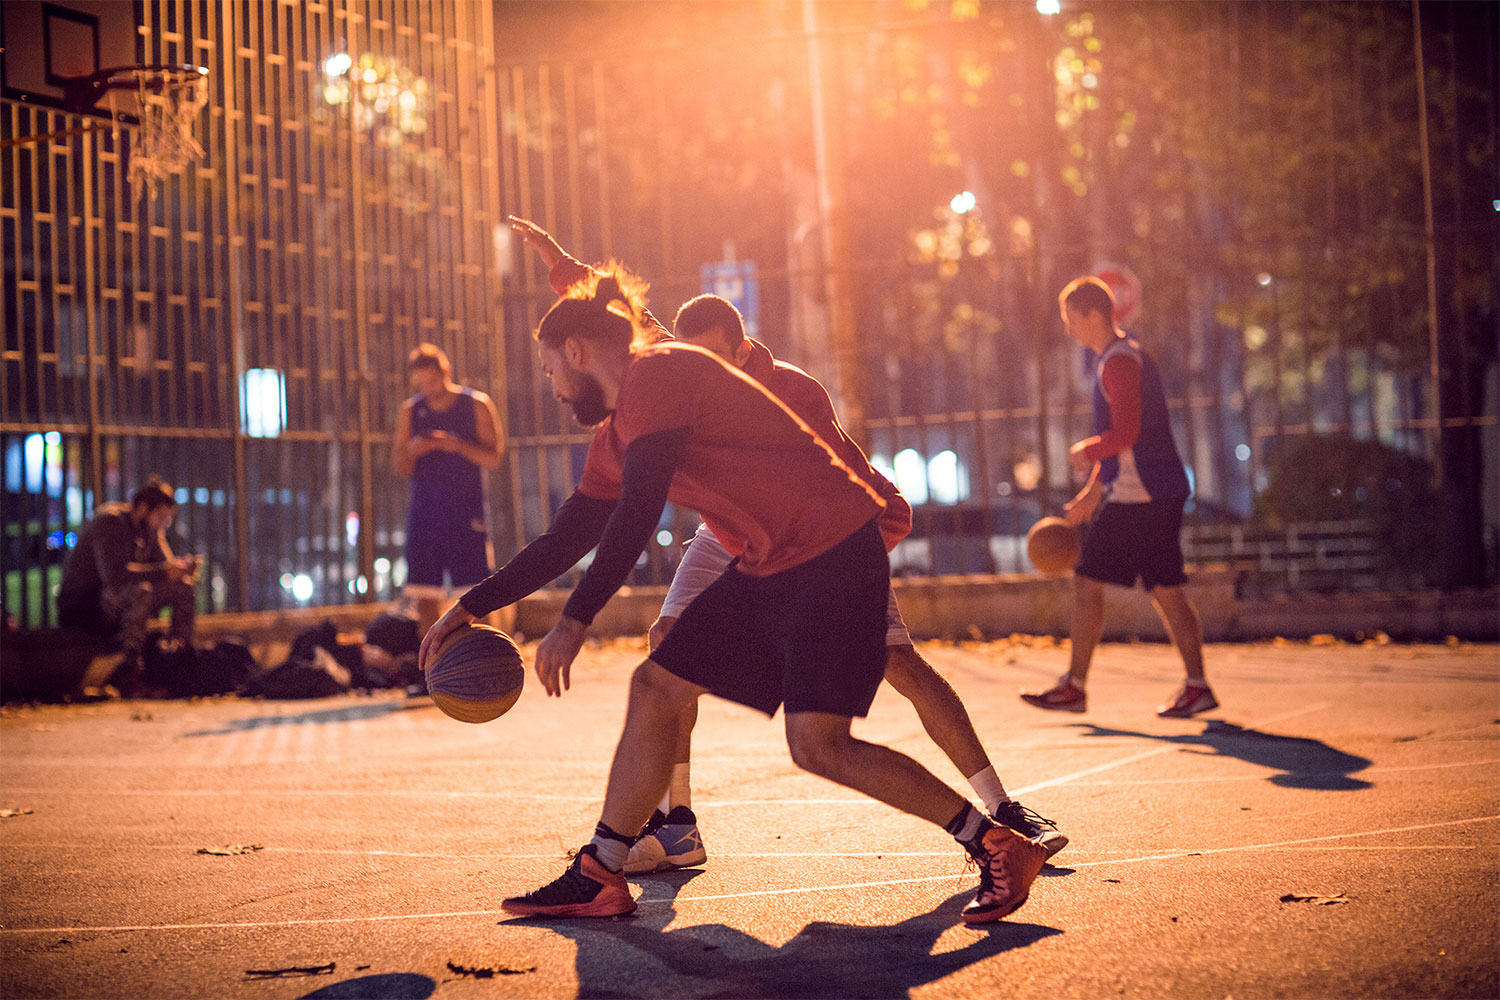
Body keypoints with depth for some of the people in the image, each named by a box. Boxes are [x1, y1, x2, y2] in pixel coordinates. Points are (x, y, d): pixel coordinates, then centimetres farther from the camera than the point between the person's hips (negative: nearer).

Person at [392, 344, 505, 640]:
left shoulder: (477, 405, 3)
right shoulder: (410, 410, 11)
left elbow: (494, 458, -3)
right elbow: (400, 467, 10)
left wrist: (460, 446, -19)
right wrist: (411, 451, -13)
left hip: (466, 512, -3)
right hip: (424, 512, 3)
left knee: (473, 594, -8)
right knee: (424, 595, -1)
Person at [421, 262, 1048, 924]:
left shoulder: (656, 374, -12)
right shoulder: (616, 433, 18)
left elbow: (637, 515, -21)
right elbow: (566, 539, 23)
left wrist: (574, 622, -23)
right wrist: (470, 608, 20)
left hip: (833, 552, -10)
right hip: (771, 570, 10)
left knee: (815, 742, -16)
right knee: (655, 687, 6)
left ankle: (998, 847, -6)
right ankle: (598, 879, 12)